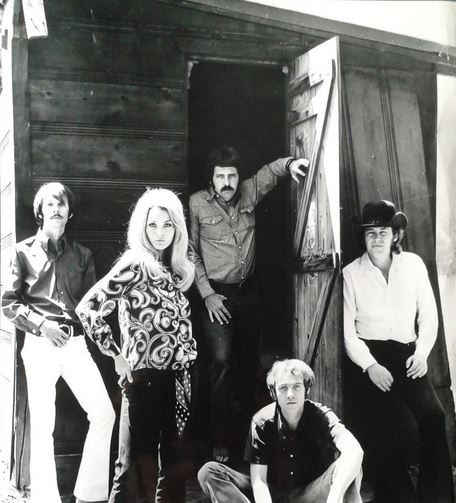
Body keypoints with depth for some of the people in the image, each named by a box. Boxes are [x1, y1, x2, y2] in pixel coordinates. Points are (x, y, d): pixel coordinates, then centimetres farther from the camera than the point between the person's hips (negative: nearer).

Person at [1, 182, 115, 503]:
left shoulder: (82, 255, 13)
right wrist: (41, 325, -11)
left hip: (75, 344, 3)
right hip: (39, 345, -2)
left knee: (104, 413, -8)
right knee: (43, 425, 0)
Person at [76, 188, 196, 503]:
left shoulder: (176, 270, 11)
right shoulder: (134, 266, -10)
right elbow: (88, 308, -17)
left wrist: (188, 359, 7)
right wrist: (117, 355, -10)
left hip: (177, 377, 7)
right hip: (145, 376, -7)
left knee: (172, 459, 14)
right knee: (141, 460, -2)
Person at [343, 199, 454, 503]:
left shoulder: (414, 264, 3)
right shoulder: (351, 273, -3)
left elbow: (428, 315, 7)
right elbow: (347, 329, -3)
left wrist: (422, 353, -7)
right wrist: (370, 365, -14)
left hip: (406, 351, 2)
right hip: (370, 353, -1)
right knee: (382, 426, -9)